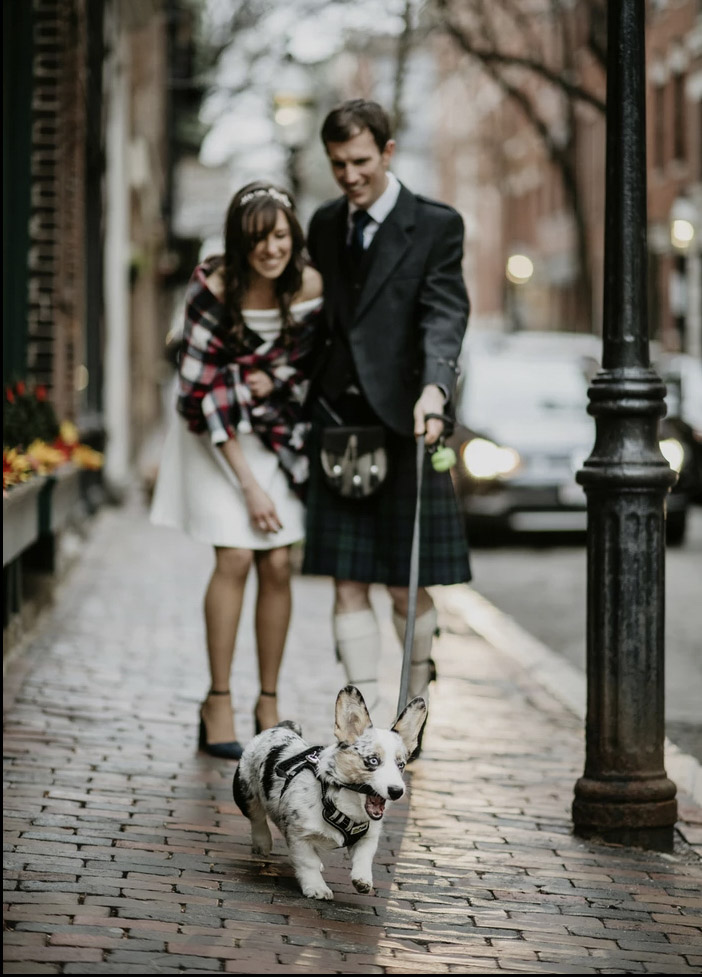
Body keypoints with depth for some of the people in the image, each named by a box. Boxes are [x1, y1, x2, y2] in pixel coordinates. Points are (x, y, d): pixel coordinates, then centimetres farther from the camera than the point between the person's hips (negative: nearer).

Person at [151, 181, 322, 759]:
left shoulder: (310, 286, -14)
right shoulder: (214, 289, -22)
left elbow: (305, 360, 4)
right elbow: (199, 390, -20)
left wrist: (262, 380, -17)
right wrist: (247, 483, -20)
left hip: (279, 431, 3)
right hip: (219, 432, -3)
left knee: (278, 566, -1)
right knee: (235, 559, -11)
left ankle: (269, 703, 9)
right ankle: (218, 702, -2)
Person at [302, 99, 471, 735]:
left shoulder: (436, 226, -4)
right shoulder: (326, 225, 13)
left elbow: (445, 314, -16)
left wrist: (435, 388, -33)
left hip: (404, 423, -4)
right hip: (337, 421, 4)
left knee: (408, 586, 2)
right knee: (348, 585, 0)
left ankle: (416, 703, 25)